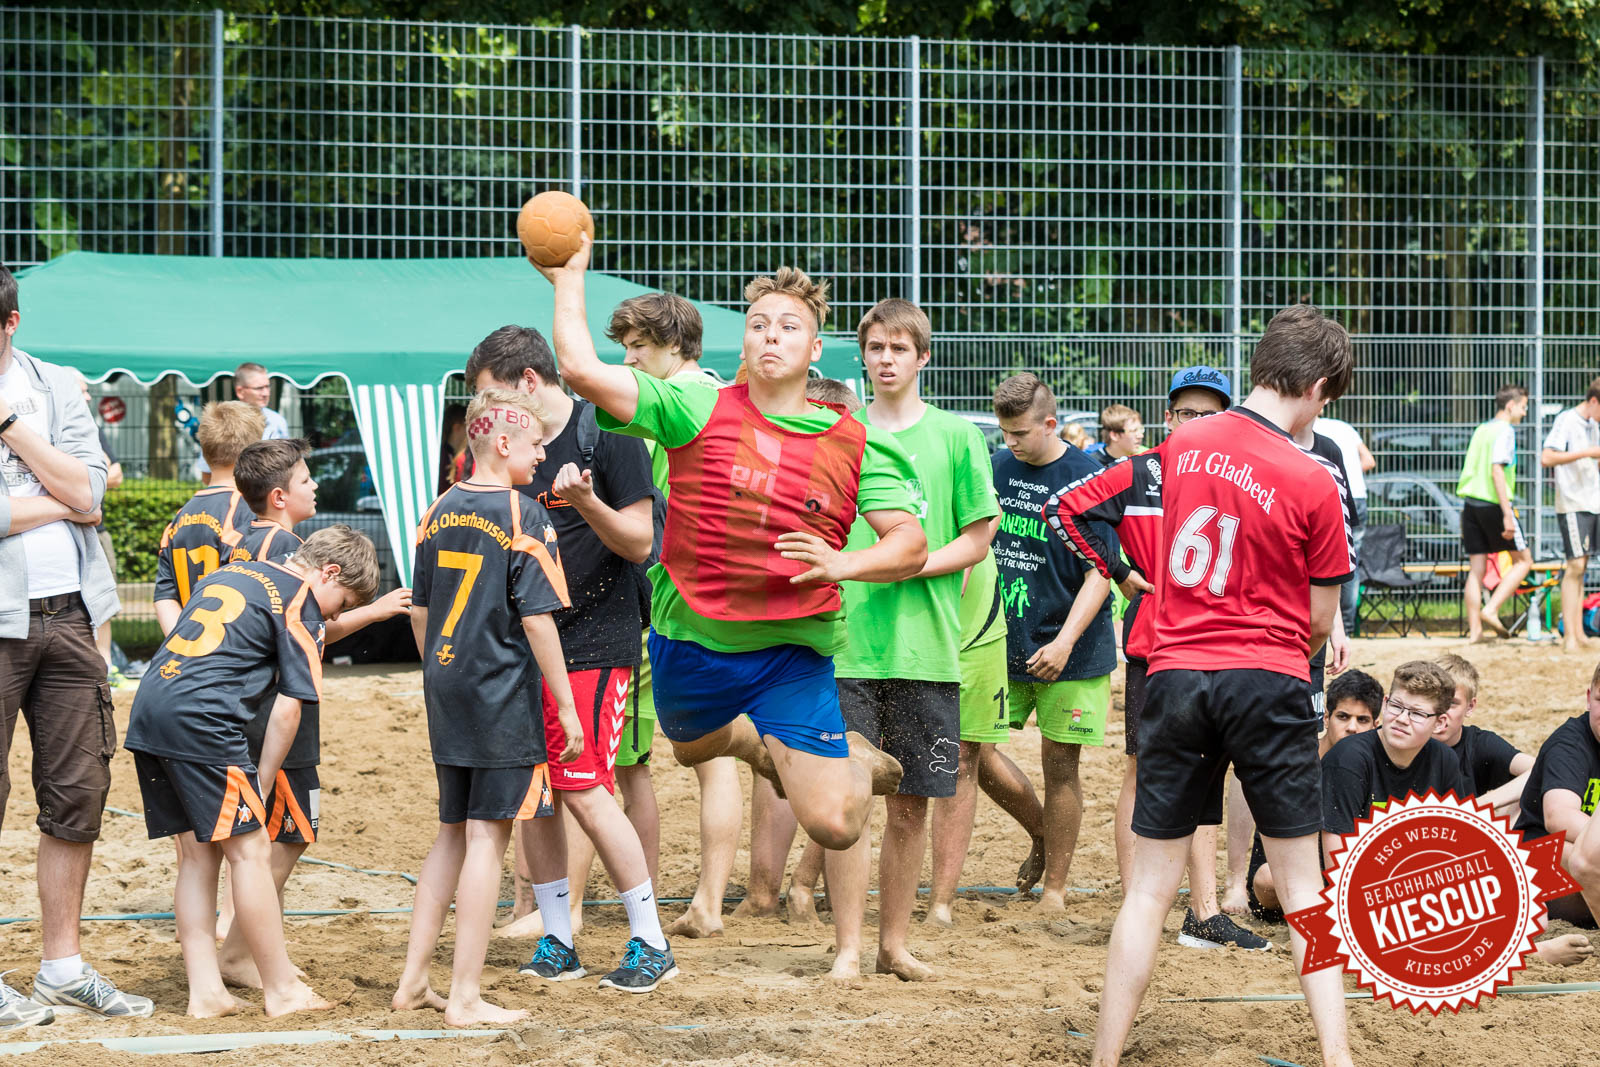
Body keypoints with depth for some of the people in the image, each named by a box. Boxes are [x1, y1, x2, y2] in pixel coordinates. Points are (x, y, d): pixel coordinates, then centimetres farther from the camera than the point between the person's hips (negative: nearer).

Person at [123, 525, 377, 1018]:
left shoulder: (230, 572, 24)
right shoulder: (301, 604, 1)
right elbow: (288, 708, -3)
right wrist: (262, 780, 4)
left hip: (147, 708, 8)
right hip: (201, 718, -8)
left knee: (197, 854, 13)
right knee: (250, 849, 0)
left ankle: (205, 991, 11)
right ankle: (282, 991, 5)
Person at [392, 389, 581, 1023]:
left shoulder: (439, 512, 8)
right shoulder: (523, 515, -12)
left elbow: (420, 611, 13)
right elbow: (537, 618, -15)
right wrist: (565, 707, -10)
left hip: (446, 692, 7)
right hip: (504, 696, -7)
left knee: (453, 833, 17)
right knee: (487, 838, -3)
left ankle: (413, 981, 18)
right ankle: (465, 997, -3)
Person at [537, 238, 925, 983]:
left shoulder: (857, 446, -3)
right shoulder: (700, 412, -7)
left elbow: (911, 549, -2)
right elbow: (582, 370, -16)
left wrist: (842, 565, -20)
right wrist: (569, 280, -12)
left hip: (793, 649, -2)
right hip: (692, 639, 2)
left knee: (832, 824, -8)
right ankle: (762, 746, 60)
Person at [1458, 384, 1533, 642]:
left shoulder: (1481, 430, 16)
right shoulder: (1504, 430, -9)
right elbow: (1497, 471, -19)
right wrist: (1507, 514, -21)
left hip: (1470, 504, 8)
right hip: (1492, 504, -8)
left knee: (1476, 569, 7)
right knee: (1523, 561, 4)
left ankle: (1475, 630, 5)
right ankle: (1490, 610, -8)